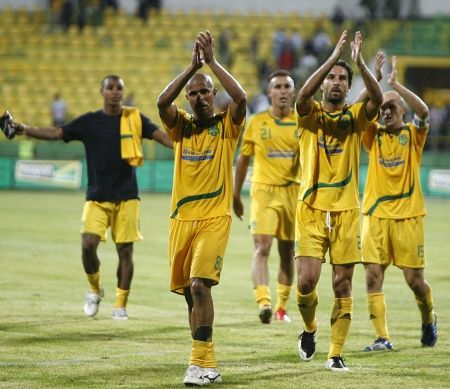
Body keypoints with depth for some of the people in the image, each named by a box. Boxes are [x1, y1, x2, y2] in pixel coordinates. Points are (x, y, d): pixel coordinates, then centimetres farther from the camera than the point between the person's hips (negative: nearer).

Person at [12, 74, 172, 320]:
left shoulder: (134, 118, 2)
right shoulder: (89, 122, 2)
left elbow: (161, 135, -3)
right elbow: (56, 133, -4)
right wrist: (26, 130, -18)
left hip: (126, 197, 0)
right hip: (96, 197, 0)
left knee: (125, 249, -1)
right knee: (88, 244, -13)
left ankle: (120, 305, 11)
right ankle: (95, 290, 14)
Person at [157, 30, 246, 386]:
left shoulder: (226, 126, 1)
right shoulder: (181, 127, 10)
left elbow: (241, 97, -18)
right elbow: (162, 101, -10)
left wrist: (212, 61, -15)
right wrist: (192, 67, -16)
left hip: (215, 218, -5)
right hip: (182, 219, 5)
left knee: (200, 284, -19)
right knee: (190, 292, 8)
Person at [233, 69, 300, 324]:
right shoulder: (257, 122, 3)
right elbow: (243, 159, 11)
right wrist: (236, 195, 12)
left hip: (293, 192, 1)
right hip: (263, 190, -1)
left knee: (287, 252, 9)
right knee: (262, 248, -17)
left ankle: (282, 307, 21)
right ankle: (264, 303, -28)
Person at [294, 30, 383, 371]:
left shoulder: (356, 116, 5)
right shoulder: (311, 114, 2)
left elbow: (378, 99, -16)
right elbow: (304, 94, -21)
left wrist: (359, 62, -25)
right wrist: (333, 57, -24)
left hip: (346, 210, 1)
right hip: (312, 208, -1)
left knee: (343, 285, 1)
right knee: (307, 281, -10)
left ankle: (336, 353, 8)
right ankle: (309, 328, 19)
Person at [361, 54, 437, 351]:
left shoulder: (413, 134, 3)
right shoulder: (374, 135, 8)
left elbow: (423, 111, -18)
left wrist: (395, 83, -19)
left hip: (408, 215, -2)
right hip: (376, 215, 2)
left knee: (414, 278, 1)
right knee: (373, 276, -8)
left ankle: (429, 319, 30)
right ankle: (382, 338, -5)